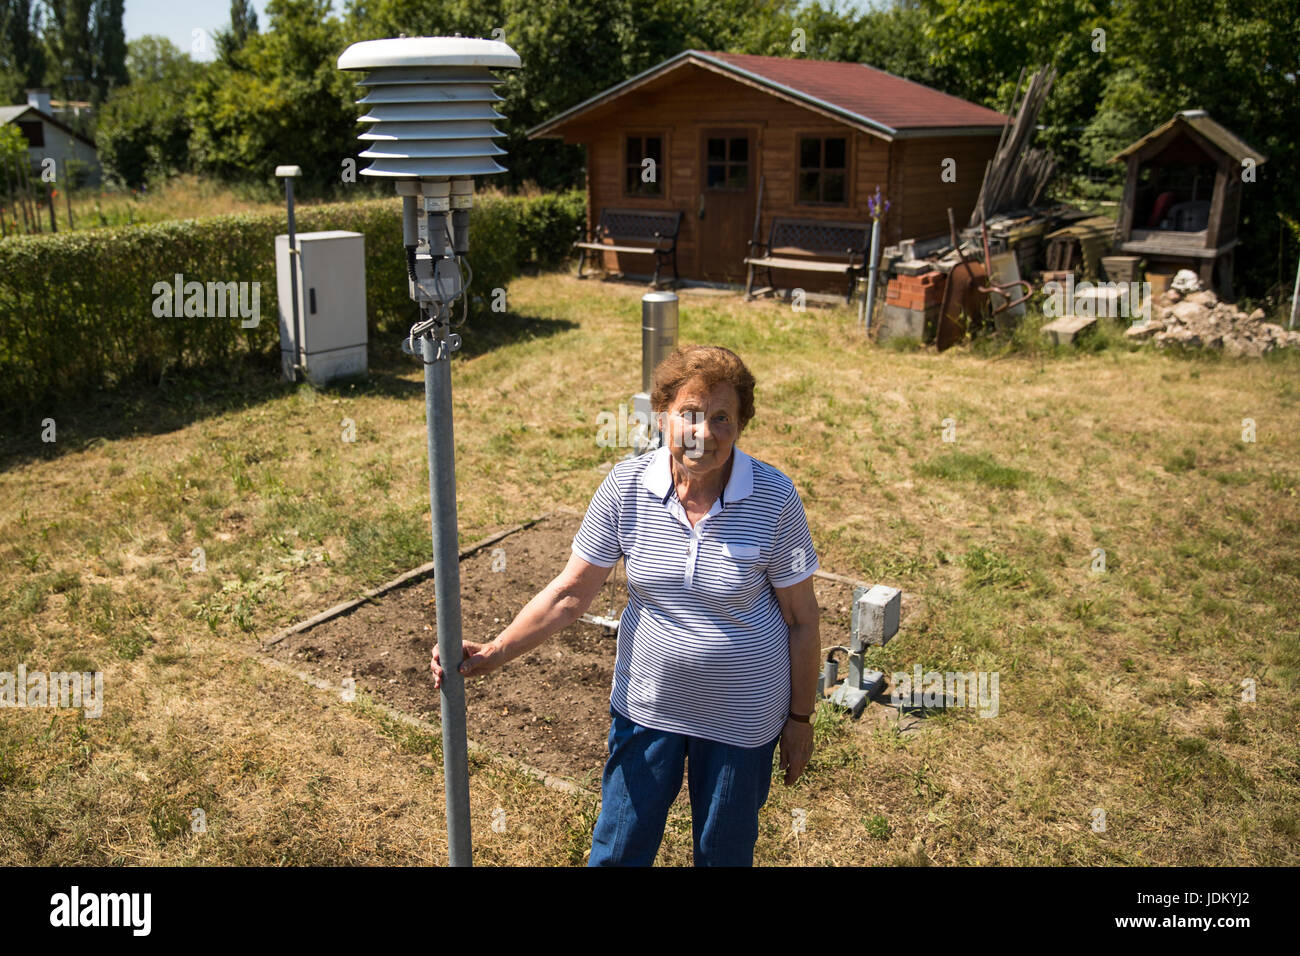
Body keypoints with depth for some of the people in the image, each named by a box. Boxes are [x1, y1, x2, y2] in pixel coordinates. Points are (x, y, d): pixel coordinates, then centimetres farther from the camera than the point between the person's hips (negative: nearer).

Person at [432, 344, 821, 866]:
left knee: (724, 852, 19)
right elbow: (570, 592, -7)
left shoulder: (774, 499, -18)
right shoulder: (626, 486, -14)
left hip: (740, 717, -1)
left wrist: (800, 716, -2)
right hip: (646, 703, 2)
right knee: (618, 848, 16)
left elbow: (802, 618, -8)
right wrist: (494, 652, -14)